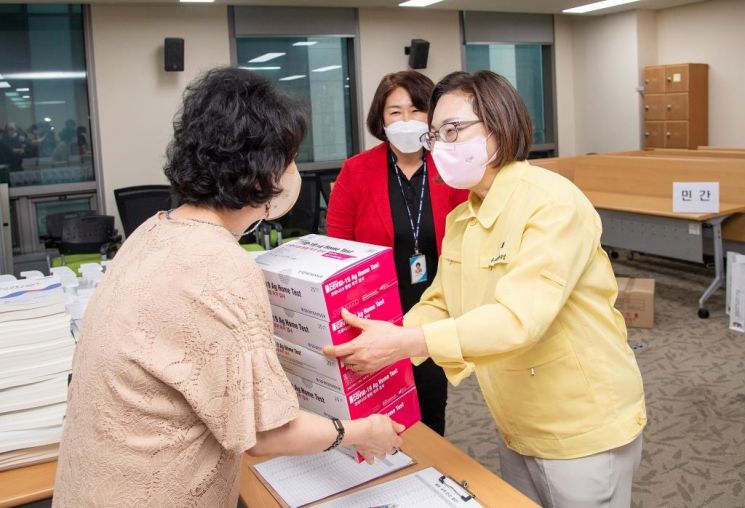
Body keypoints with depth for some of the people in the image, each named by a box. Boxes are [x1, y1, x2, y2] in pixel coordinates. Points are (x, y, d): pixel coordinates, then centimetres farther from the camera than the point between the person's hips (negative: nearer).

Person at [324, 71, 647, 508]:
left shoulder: (553, 202, -23)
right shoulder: (460, 219, 4)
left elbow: (519, 317, -33)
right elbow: (440, 304, 4)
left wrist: (404, 343, -39)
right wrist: (383, 345, -13)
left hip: (584, 430, -7)